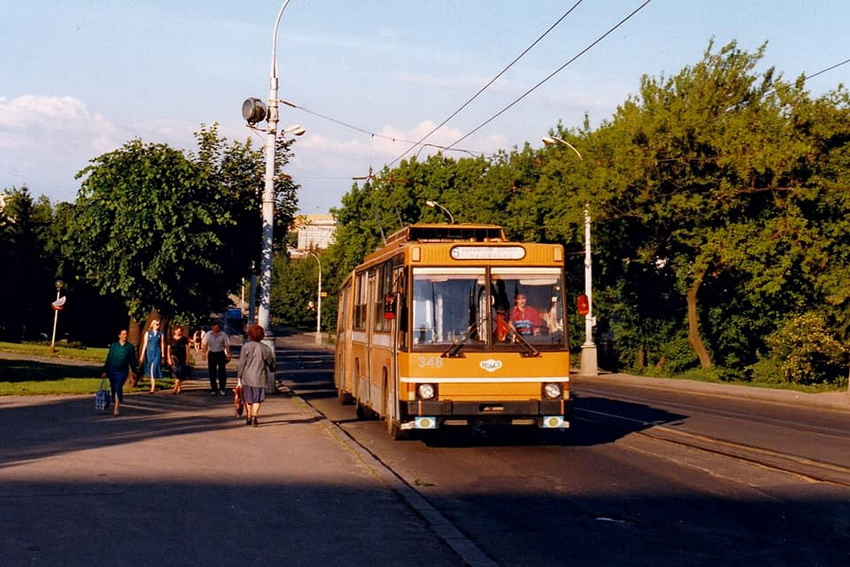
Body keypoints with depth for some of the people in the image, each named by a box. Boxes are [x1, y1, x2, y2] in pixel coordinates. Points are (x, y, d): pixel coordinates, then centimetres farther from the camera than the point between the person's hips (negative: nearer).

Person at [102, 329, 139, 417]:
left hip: (123, 371, -2)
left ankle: (116, 408, -19)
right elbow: (108, 359, 5)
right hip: (112, 371, 2)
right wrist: (105, 371, 4)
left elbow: (132, 360, 6)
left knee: (118, 389, -17)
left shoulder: (130, 346, 1)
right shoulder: (113, 346, 3)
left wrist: (135, 371, 8)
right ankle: (115, 405, 28)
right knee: (113, 390, 10)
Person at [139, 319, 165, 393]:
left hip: (157, 353, -2)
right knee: (151, 369, 9)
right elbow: (145, 344, 5)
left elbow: (162, 344, 8)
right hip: (149, 352, 2)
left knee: (153, 367, -18)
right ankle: (153, 387, 22)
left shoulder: (160, 334, 6)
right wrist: (142, 355, 1)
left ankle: (153, 387, -19)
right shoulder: (148, 333, 7)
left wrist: (163, 354, 5)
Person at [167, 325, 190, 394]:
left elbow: (187, 349, 3)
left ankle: (175, 388, -11)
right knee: (175, 373, 4)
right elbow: (168, 350, 7)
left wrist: (187, 359, -2)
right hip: (174, 358, 2)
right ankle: (179, 387, 15)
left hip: (182, 359, -2)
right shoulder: (171, 339, 6)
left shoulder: (184, 339, 2)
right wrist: (169, 359, -1)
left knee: (179, 373, -10)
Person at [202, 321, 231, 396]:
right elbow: (205, 344, 3)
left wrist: (228, 354, -7)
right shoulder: (208, 334, 1)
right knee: (212, 372, 5)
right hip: (211, 354, 1)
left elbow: (227, 346, -1)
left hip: (220, 354, -1)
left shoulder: (223, 335, -2)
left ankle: (222, 389, 9)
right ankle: (213, 389, 13)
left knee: (222, 371, 1)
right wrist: (204, 352, -8)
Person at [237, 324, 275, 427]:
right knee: (257, 400, 7)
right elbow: (271, 364, 9)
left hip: (247, 377, 0)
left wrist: (239, 377, 0)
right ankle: (254, 416, -12)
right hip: (259, 378, 0)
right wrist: (272, 369, 32)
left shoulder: (246, 346, -6)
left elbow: (241, 363, -6)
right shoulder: (266, 349, -2)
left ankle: (248, 418, 26)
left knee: (248, 399, 16)